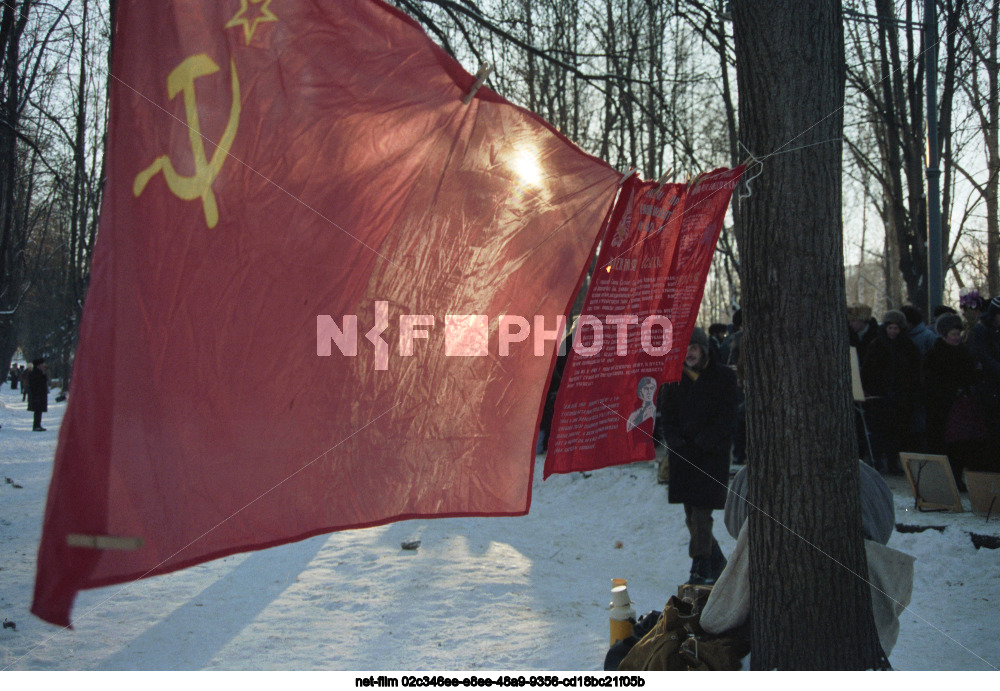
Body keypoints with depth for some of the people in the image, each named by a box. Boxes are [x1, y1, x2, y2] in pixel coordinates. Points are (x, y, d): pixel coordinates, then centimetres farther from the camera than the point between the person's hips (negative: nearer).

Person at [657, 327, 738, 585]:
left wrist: (701, 444, -12)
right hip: (682, 455, 4)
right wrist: (677, 445, -6)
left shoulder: (724, 377, -1)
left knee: (701, 512, -12)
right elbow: (667, 417, 10)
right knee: (691, 515, 8)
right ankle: (717, 562, 24)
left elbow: (726, 418, -5)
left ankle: (701, 568, -5)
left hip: (712, 454, -4)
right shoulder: (673, 380, 9)